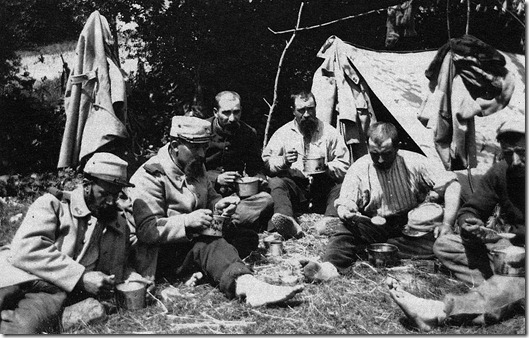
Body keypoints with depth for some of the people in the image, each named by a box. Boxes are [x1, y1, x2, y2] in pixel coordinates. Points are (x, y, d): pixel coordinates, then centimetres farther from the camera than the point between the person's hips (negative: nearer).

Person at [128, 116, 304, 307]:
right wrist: (186, 221, -33)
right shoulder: (150, 176, -13)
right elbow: (146, 230, -21)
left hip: (195, 240, 10)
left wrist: (218, 205, -1)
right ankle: (247, 285, -59)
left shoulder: (196, 167, 13)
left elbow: (209, 197, 25)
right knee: (208, 246, -39)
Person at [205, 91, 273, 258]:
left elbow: (256, 167, 16)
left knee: (266, 200, -28)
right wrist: (216, 179, -22)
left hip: (237, 192, 4)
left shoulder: (248, 133, 8)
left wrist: (259, 180, -8)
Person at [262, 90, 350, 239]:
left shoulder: (329, 132, 7)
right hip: (295, 186, 0)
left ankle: (330, 221, -48)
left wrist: (327, 167, -17)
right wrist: (284, 161, -19)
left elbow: (343, 166, 4)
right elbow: (267, 162, 1)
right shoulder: (283, 133, 8)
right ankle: (289, 223, -51)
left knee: (343, 185, -28)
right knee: (275, 182, -29)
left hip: (322, 186, 0)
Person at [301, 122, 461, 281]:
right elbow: (343, 205, -6)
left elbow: (452, 185, -4)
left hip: (410, 224, 1)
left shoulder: (414, 162, -6)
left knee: (439, 241, -30)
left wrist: (447, 223, -17)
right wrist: (345, 213, -32)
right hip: (374, 225, -1)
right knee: (345, 231, -30)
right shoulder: (358, 169, -4)